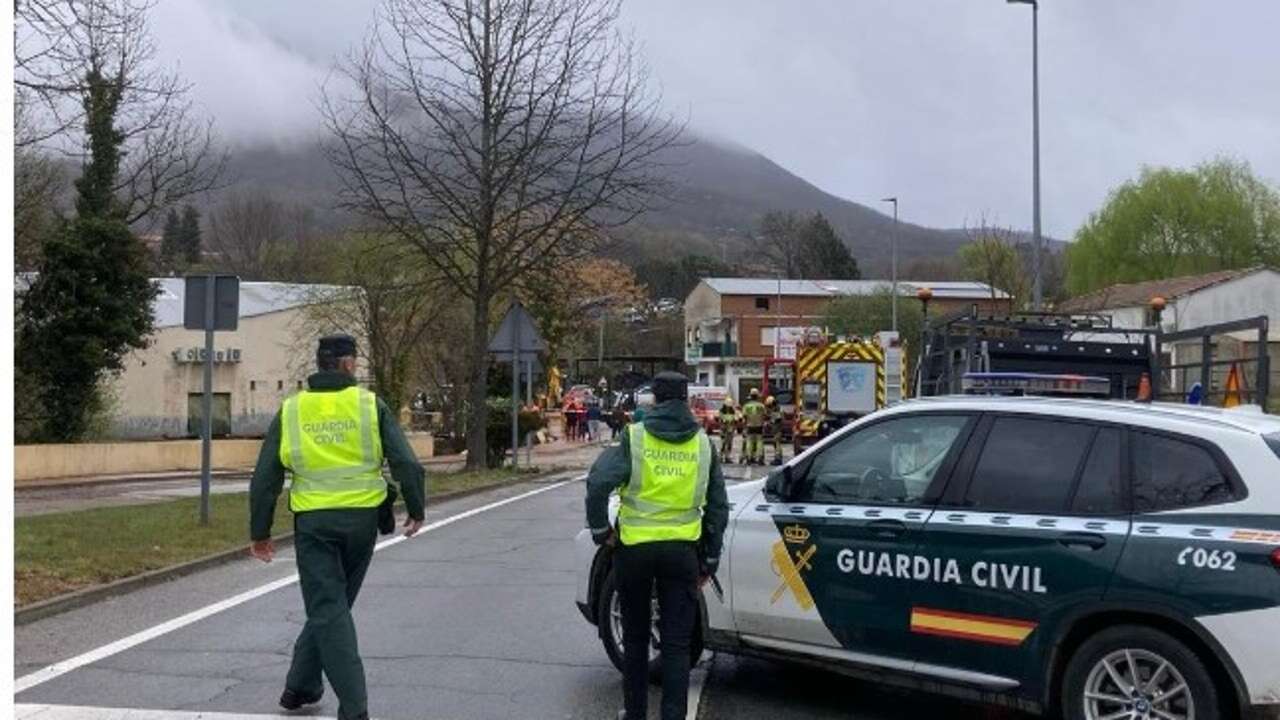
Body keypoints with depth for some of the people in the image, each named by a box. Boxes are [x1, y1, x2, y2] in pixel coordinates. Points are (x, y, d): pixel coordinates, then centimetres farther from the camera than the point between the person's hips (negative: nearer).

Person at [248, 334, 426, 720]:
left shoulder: (291, 410, 3)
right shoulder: (370, 405, -1)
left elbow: (264, 478, 3)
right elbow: (407, 463, -7)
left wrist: (260, 532, 11)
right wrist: (416, 510, 8)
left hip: (314, 522, 0)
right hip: (361, 519, 0)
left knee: (327, 609, 2)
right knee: (332, 605, 18)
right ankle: (301, 685, 28)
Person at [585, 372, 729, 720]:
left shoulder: (634, 437, -5)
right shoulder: (702, 443, 5)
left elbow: (598, 482, -19)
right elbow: (718, 506, 9)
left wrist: (601, 530, -5)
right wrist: (710, 558, 16)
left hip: (635, 548, -1)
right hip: (682, 550, 1)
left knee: (635, 636, 16)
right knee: (677, 643, 6)